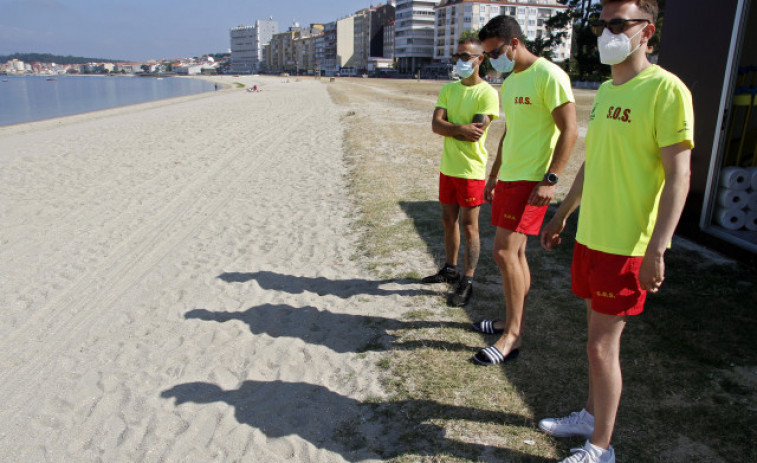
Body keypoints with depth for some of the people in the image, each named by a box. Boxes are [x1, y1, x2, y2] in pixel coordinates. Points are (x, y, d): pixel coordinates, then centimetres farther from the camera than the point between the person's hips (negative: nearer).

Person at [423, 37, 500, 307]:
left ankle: (467, 282, 7)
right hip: (448, 167, 7)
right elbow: (435, 125, -3)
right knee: (448, 221, 16)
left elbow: (476, 134, -19)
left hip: (471, 170, -7)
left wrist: (448, 128, -9)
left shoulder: (487, 93, -10)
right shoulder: (448, 89, 10)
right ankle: (450, 269, 31)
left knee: (469, 226, -1)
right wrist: (462, 128, -18)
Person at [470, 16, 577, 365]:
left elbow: (569, 131, -16)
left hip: (531, 181, -9)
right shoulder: (509, 83, 15)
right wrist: (494, 175, 22)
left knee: (505, 251, -12)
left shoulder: (549, 76, -12)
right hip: (508, 178, 9)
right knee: (515, 252, 13)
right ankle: (514, 322, 25)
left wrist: (550, 179, -21)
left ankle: (512, 337, -1)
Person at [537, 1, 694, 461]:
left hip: (627, 246, -7)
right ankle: (591, 416, 35)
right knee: (599, 334, 18)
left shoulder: (665, 89, -14)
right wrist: (562, 216, 23)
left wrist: (656, 251, -22)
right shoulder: (606, 90, 11)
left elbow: (678, 176, -17)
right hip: (591, 237, 8)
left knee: (603, 345, -1)